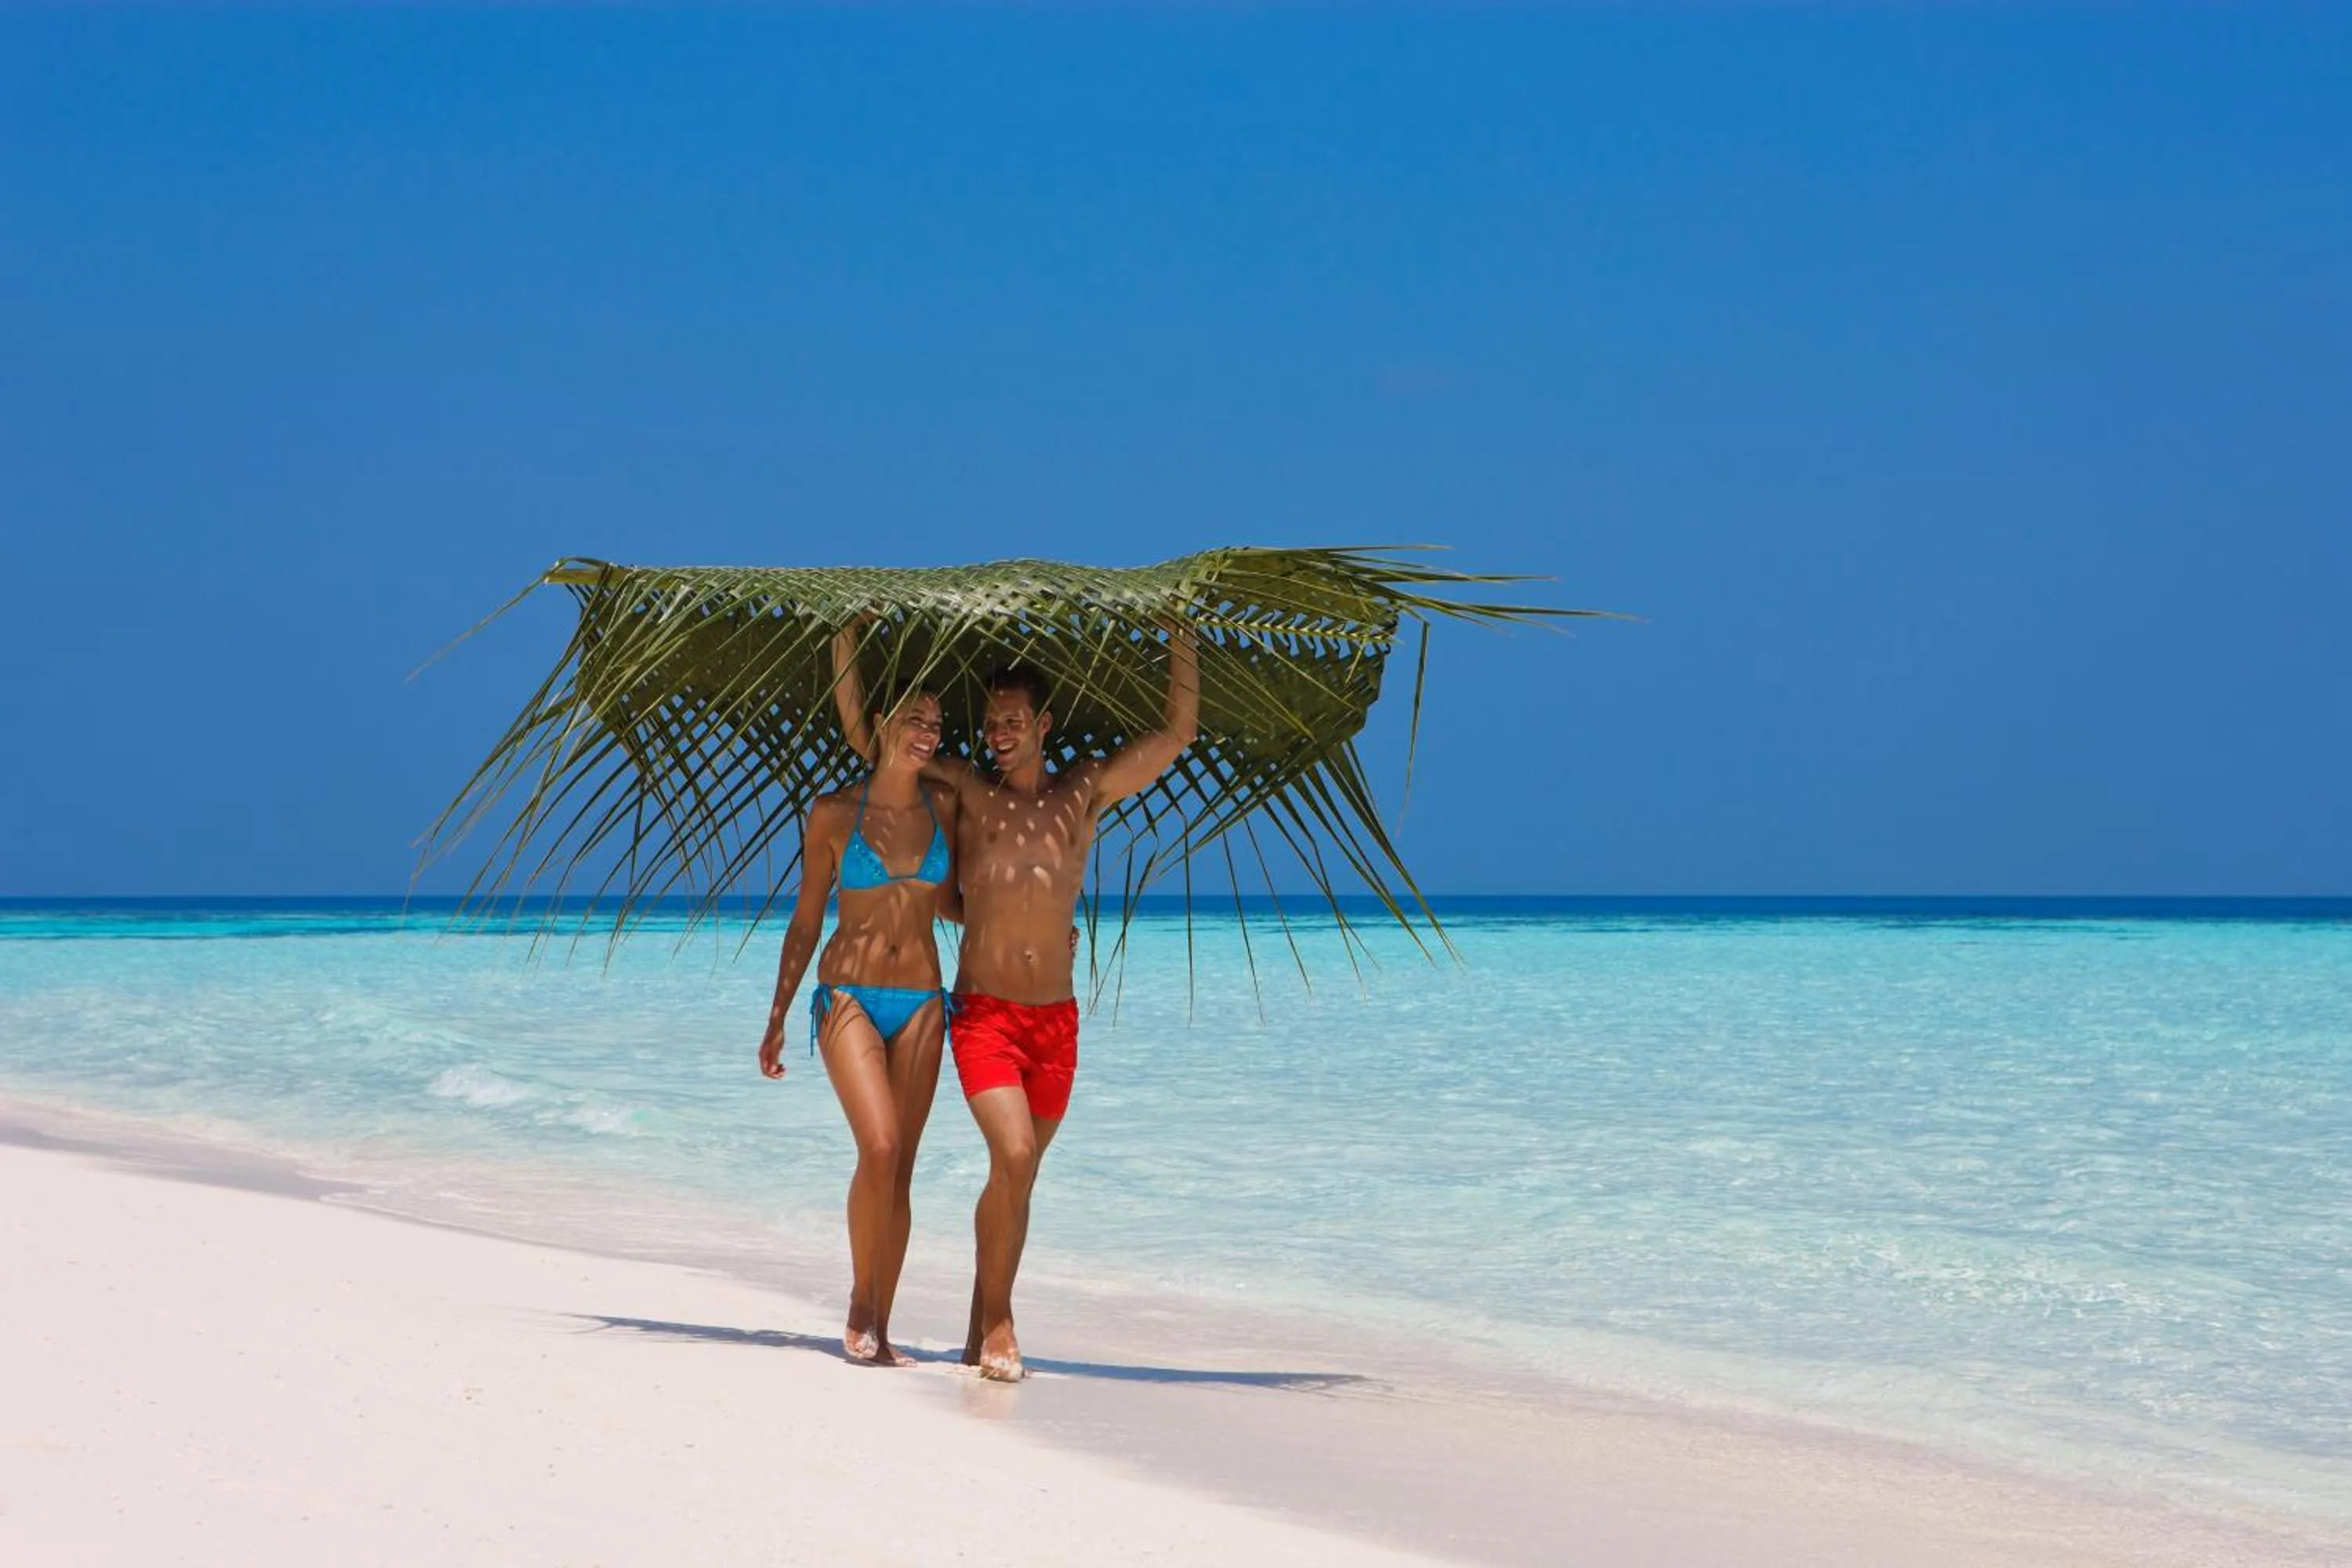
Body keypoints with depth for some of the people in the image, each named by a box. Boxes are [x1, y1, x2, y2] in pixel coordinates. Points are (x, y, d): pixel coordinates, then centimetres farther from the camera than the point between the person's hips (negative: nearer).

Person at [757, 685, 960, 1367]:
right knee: (880, 1147, -21)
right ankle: (860, 1302, -5)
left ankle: (878, 1333, 8)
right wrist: (777, 1018, 5)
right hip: (849, 997, -3)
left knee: (901, 1169, 2)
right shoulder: (834, 813, -2)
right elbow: (806, 920, 5)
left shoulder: (943, 806, 5)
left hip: (920, 1002, 3)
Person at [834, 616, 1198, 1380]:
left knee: (1017, 1173, 10)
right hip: (983, 1012, -3)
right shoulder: (964, 788, 5)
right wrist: (847, 643, -2)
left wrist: (1183, 647, 2)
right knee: (1014, 1156, -20)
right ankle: (998, 1321, -9)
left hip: (1055, 1020, 3)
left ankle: (982, 1328, 23)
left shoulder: (1082, 793, 9)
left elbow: (1177, 736, 9)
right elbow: (860, 731, 6)